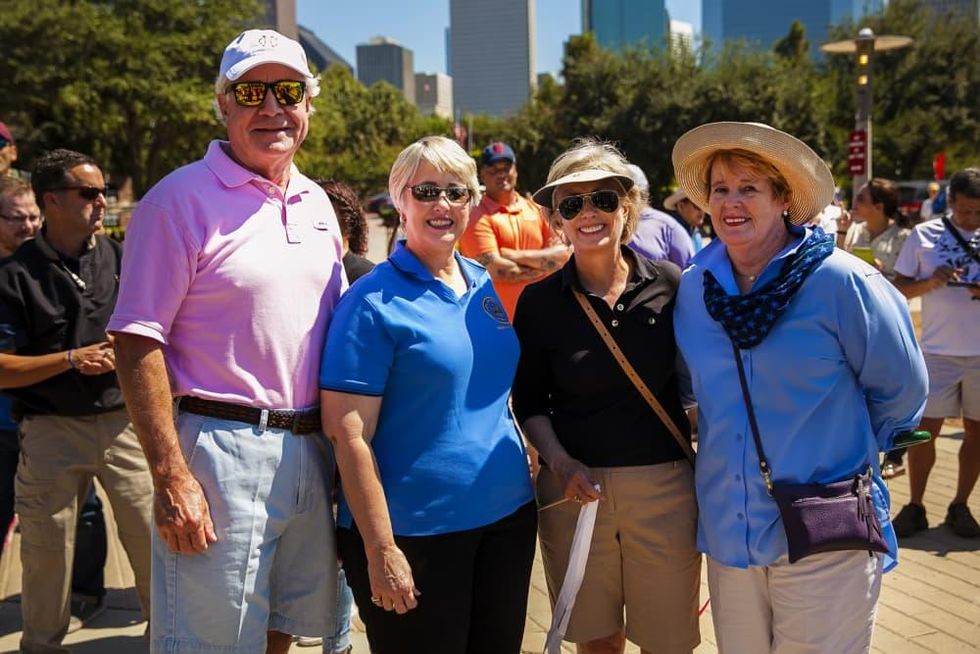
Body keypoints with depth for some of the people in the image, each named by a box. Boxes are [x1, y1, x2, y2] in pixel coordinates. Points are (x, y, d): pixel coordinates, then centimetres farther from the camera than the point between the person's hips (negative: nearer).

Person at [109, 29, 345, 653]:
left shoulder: (317, 204, 12)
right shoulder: (181, 198, -9)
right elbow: (138, 342, -13)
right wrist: (171, 476, -19)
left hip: (312, 452, 6)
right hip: (222, 450, -6)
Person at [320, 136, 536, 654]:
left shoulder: (487, 286, 7)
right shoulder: (374, 300, -12)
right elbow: (348, 432, -16)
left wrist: (541, 469, 10)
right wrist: (381, 550, -18)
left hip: (507, 517, 6)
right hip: (415, 533, -6)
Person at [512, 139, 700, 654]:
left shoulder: (671, 285, -2)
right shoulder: (540, 300, -1)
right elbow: (530, 401, 5)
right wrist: (560, 461, -11)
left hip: (665, 486, 0)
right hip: (577, 489, 0)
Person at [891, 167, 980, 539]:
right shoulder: (924, 235, 0)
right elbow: (899, 288, 1)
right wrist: (932, 281, -17)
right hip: (938, 350, -1)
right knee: (924, 428, 1)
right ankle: (915, 507, 13)